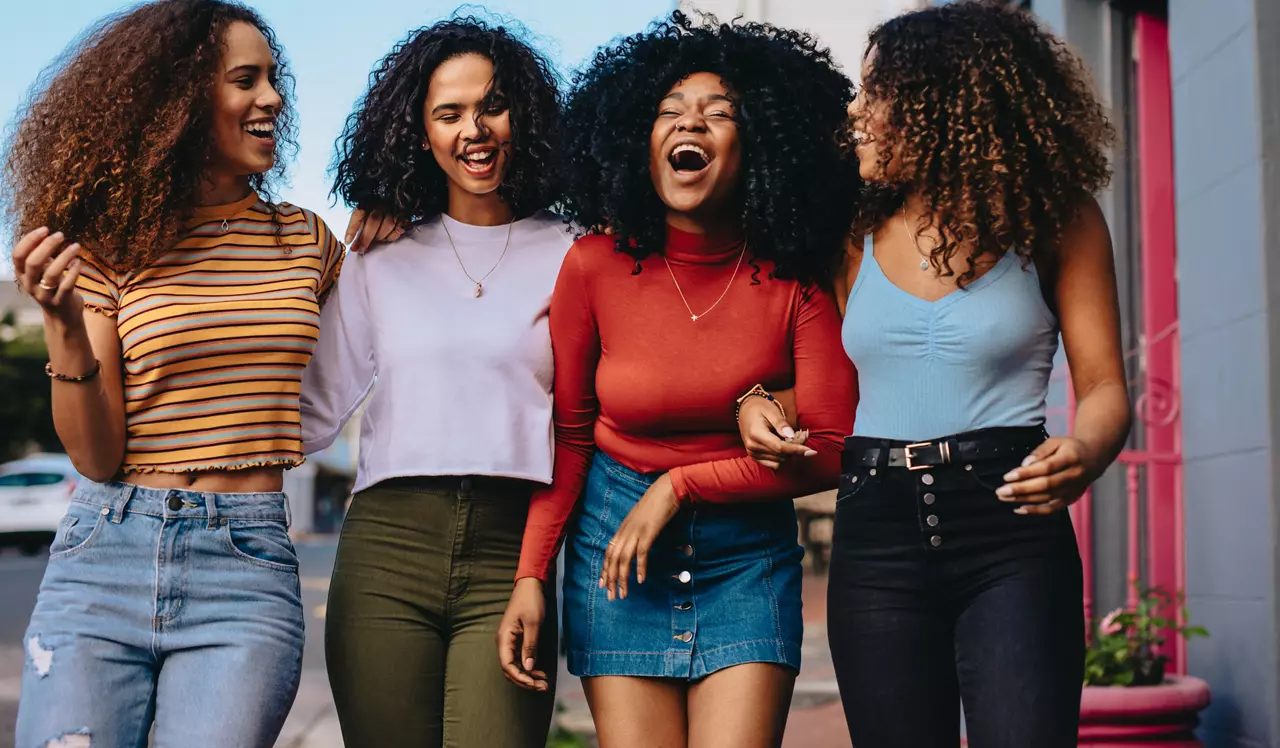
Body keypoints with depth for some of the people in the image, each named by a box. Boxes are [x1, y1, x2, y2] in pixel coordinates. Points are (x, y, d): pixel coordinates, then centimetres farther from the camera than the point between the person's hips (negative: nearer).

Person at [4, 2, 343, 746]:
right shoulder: (110, 245, 3)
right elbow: (97, 458, -2)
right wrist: (65, 328, -16)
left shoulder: (305, 239, 10)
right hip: (107, 553, -1)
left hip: (248, 571, 1)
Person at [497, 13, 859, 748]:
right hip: (615, 544, 0)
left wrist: (677, 486, -12)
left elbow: (831, 451, -8)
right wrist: (531, 576, -5)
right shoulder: (596, 265, -6)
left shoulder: (795, 282, -7)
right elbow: (567, 434, 0)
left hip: (750, 551, 0)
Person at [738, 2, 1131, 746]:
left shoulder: (1054, 218, 1)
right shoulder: (857, 233, 10)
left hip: (1010, 528, -3)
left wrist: (1084, 454, -22)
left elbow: (1104, 388, 0)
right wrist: (762, 403, -3)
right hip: (876, 536, 3)